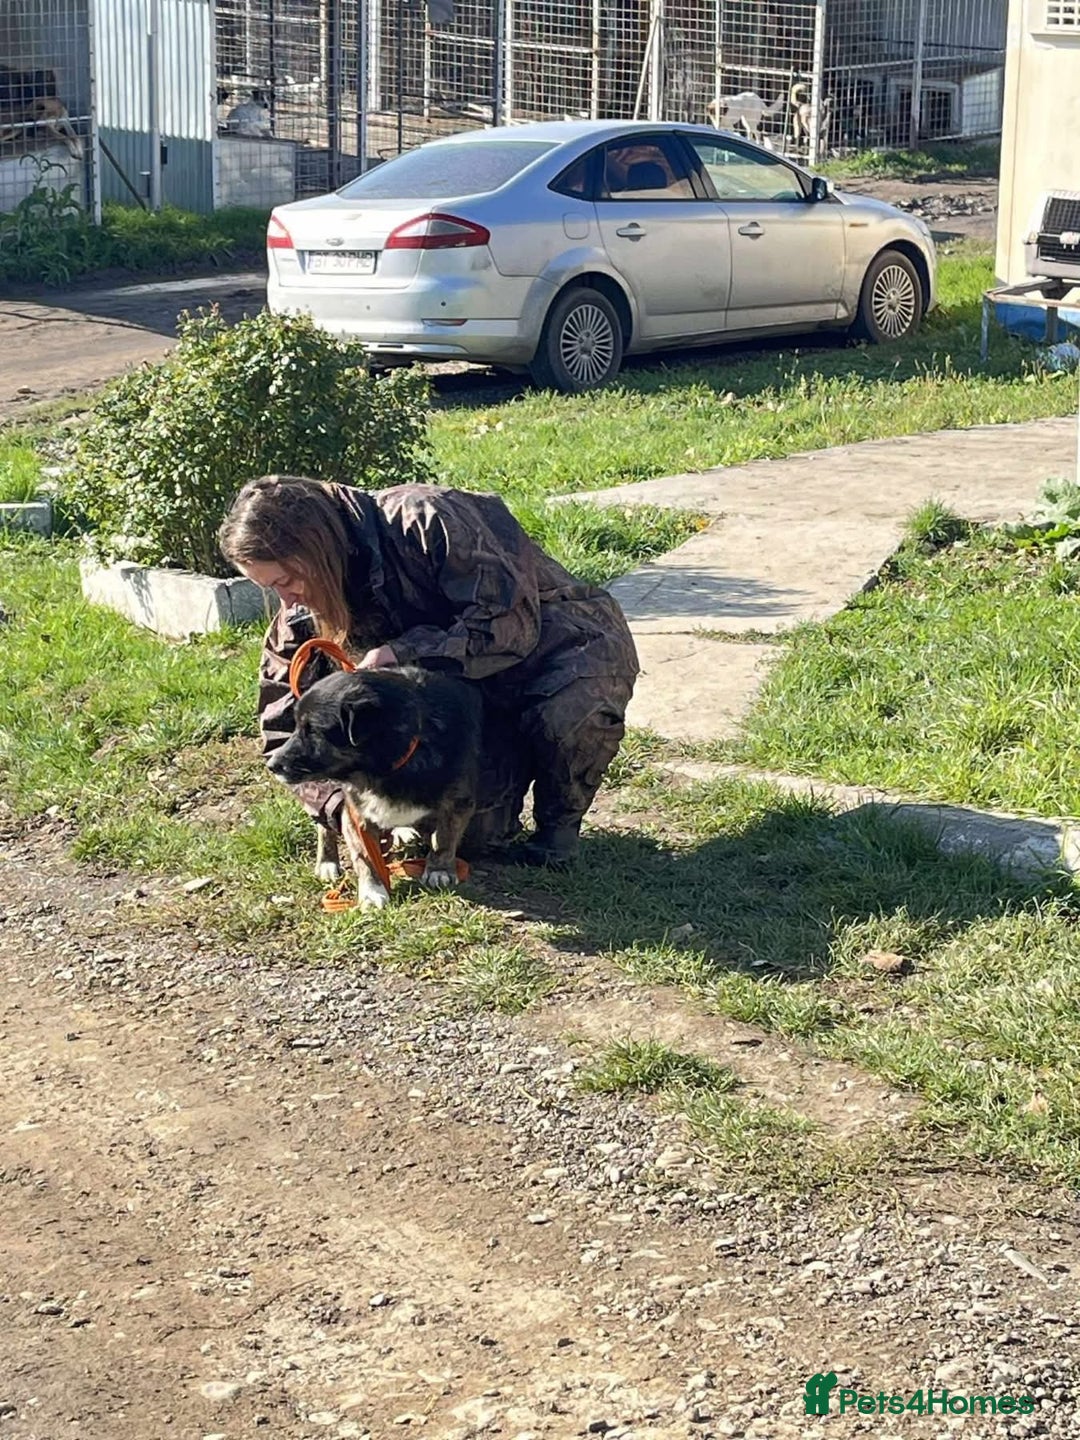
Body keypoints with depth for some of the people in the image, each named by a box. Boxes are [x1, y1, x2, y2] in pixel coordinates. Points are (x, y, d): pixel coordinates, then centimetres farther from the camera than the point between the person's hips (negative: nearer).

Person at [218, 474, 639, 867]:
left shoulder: (424, 521, -28)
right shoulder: (303, 613, -8)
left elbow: (511, 623, -30)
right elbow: (285, 732, -4)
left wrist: (404, 653, -36)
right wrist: (345, 805, -21)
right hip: (476, 690, 5)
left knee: (566, 714, -40)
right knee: (475, 832, -17)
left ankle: (560, 822, -7)